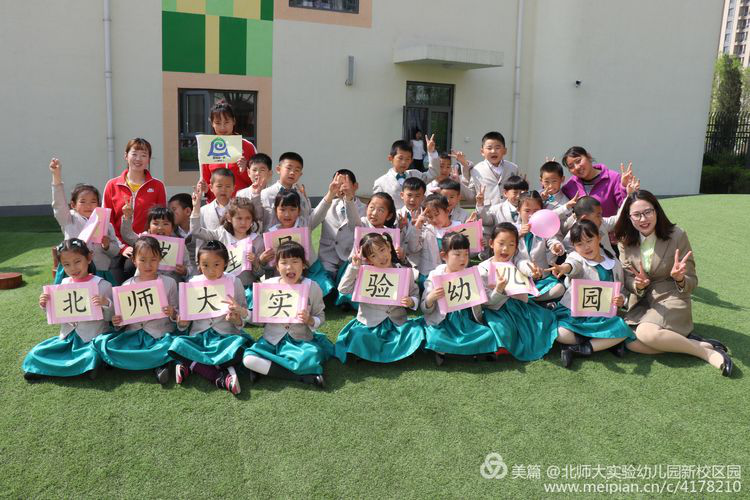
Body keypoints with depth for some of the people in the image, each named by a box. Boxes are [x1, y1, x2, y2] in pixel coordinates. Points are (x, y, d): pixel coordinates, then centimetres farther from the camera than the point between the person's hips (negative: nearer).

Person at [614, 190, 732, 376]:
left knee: (645, 332, -33)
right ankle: (686, 341, -10)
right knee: (630, 342, -25)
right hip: (641, 303, 4)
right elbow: (627, 280, 1)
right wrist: (638, 286, -24)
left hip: (671, 300, -4)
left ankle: (707, 351, -17)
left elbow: (691, 283, -6)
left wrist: (679, 278, -30)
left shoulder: (677, 235, -11)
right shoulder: (625, 241, -2)